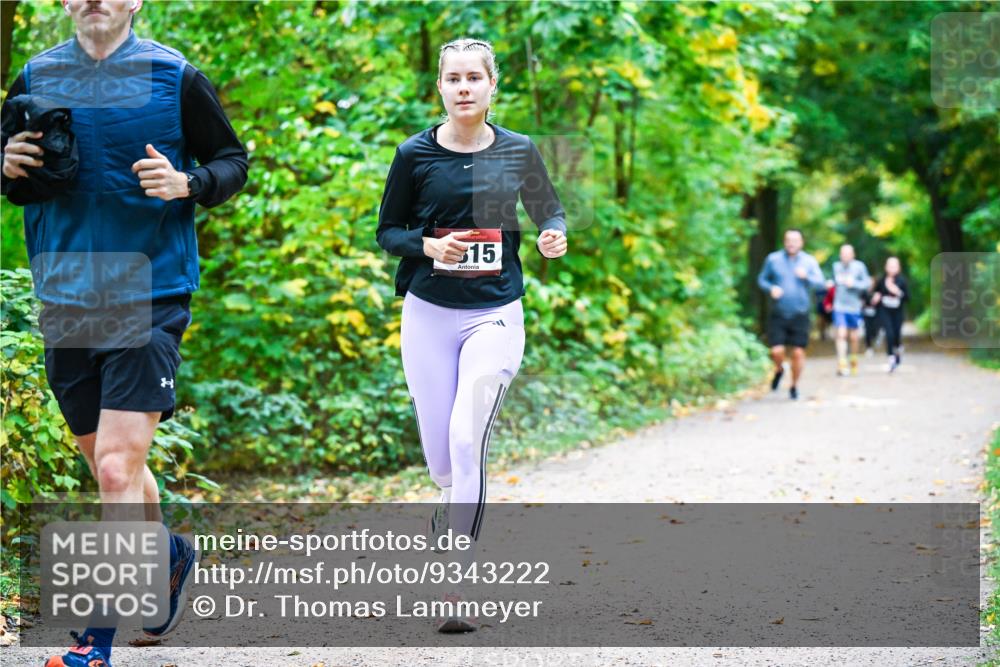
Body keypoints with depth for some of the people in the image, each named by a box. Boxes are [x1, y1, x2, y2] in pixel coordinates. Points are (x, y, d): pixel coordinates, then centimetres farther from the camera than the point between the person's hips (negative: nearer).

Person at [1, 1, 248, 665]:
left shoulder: (175, 79, -3)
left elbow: (233, 160, 5)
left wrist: (188, 183, -15)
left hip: (150, 298, -4)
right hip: (65, 301, 5)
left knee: (117, 466, -12)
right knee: (109, 461, 16)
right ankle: (169, 557, 43)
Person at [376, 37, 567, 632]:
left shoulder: (518, 152, 1)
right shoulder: (416, 154, -1)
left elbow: (550, 210, 15)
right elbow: (387, 232, 5)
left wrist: (555, 236, -8)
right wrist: (429, 245, -15)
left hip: (495, 315, -1)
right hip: (429, 314, 1)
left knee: (467, 440, -18)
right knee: (441, 460, 4)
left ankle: (453, 589, -15)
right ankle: (455, 515, 41)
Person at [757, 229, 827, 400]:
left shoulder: (810, 261, 3)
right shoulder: (773, 259, 2)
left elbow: (821, 283, -3)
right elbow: (761, 279, 11)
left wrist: (806, 277, -23)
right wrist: (771, 288, -10)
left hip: (800, 315, 0)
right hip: (778, 314, 0)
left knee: (798, 353, 0)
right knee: (777, 351, -9)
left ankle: (794, 386, 20)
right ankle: (779, 370, 26)